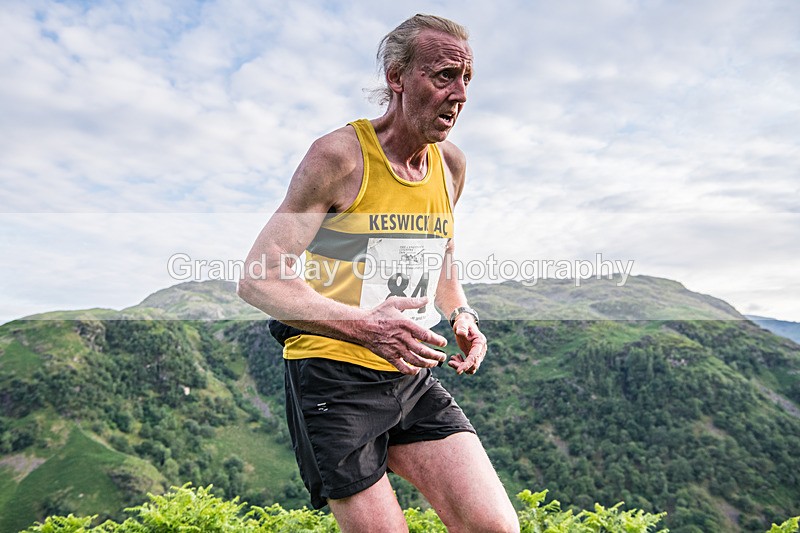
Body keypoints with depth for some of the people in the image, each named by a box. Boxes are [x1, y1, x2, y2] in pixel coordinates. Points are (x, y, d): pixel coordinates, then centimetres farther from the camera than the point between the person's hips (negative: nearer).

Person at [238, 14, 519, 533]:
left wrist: (462, 314, 5)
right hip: (333, 380, -5)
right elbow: (258, 279, -15)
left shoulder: (451, 163, 7)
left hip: (414, 379, 6)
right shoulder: (339, 154, -12)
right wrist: (365, 325, -27)